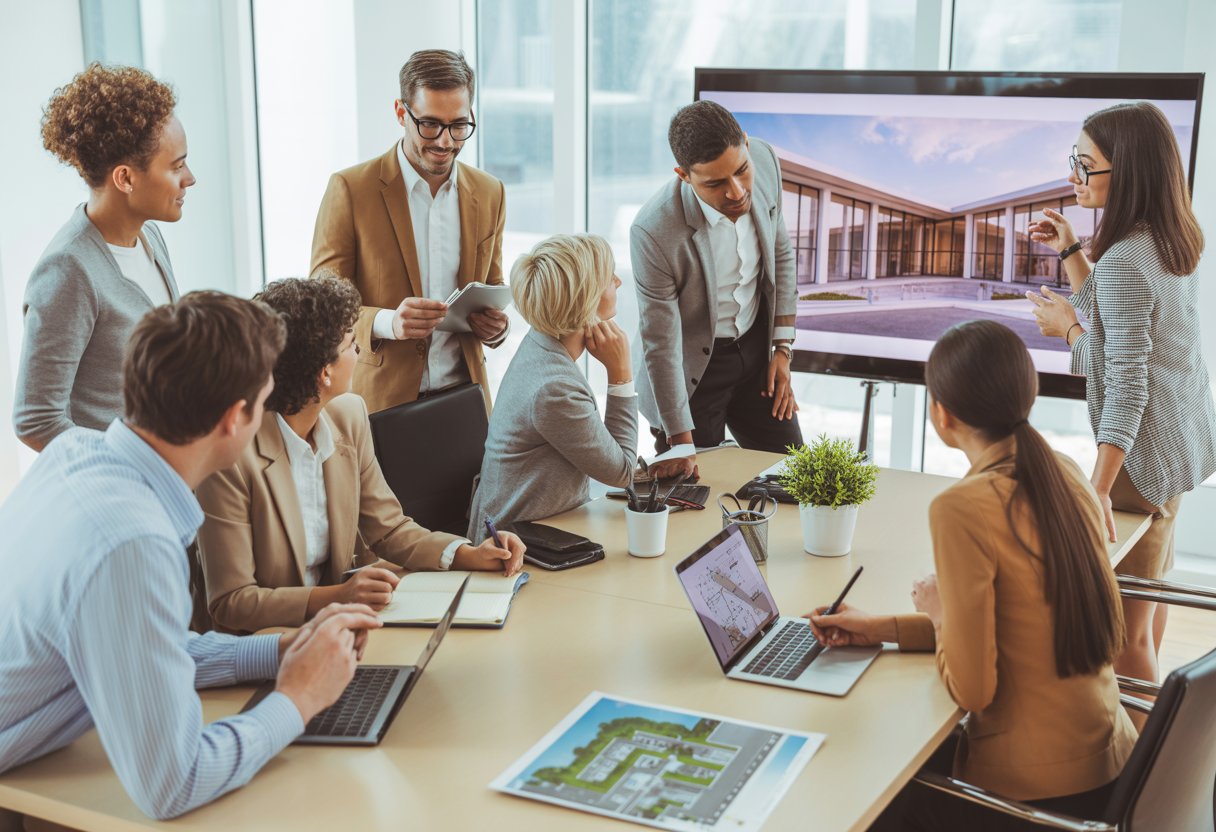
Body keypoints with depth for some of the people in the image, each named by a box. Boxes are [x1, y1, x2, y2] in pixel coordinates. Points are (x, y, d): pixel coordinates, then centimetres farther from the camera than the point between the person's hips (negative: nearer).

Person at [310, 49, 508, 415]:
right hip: (381, 401, -3)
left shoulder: (489, 193, 6)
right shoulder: (350, 190, -6)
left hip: (464, 397, 3)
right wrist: (387, 322, -25)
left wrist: (495, 325, -6)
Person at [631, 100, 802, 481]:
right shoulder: (654, 232, -32)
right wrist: (681, 443, -17)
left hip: (756, 344, 5)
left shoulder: (764, 161, -17)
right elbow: (661, 345, -23)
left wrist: (782, 347, 1)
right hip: (693, 365, -5)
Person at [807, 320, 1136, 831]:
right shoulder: (1066, 474, 0)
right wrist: (879, 629, 10)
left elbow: (971, 689, -20)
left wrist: (937, 611, -1)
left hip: (1035, 786, -7)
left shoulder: (961, 509, -24)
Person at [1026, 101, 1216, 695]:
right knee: (1149, 606, 25)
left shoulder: (1124, 262, -25)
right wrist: (1071, 251, 9)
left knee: (1124, 634, -2)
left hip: (1146, 457, -11)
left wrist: (1098, 488, -25)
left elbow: (1126, 386, -27)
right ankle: (1146, 720, 41)